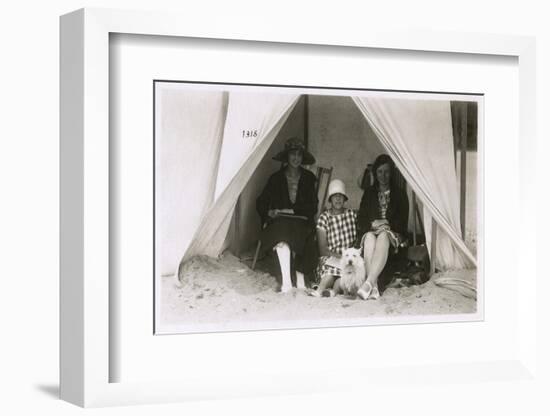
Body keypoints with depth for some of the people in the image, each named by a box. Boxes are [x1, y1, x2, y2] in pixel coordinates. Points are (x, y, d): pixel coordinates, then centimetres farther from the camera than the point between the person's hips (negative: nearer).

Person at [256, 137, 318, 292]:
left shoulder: (308, 178, 10)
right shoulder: (276, 178, 10)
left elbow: (312, 207, 2)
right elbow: (261, 202, 11)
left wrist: (291, 211, -9)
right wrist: (268, 216, -8)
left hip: (301, 222, 0)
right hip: (279, 221, 0)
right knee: (281, 231, -36)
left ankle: (287, 281, -34)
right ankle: (297, 279, -44)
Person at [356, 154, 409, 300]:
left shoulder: (399, 194, 16)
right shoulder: (369, 193, 20)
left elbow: (403, 221, 7)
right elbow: (360, 221, 13)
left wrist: (387, 224, -10)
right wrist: (372, 224, -8)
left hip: (393, 232, -1)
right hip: (371, 231, 2)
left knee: (383, 236, -40)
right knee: (370, 237, -38)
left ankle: (368, 283, -59)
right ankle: (374, 287, -54)